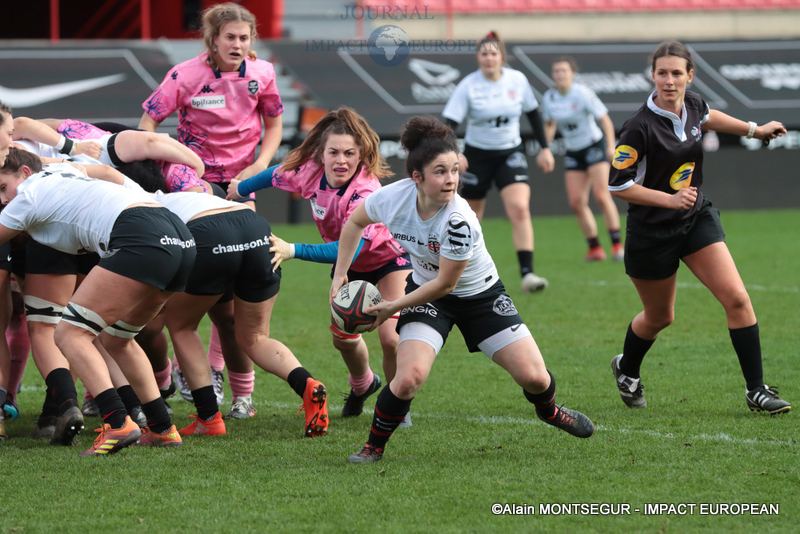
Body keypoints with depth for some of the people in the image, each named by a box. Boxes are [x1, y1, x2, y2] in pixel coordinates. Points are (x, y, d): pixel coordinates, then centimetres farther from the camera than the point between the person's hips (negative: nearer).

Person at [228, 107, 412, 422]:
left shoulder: (365, 193, -41)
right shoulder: (311, 171, -23)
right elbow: (278, 174, 1)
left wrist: (293, 251, -60)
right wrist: (240, 190, 19)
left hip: (390, 258, -6)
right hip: (349, 266, 6)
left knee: (391, 338, -19)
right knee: (343, 338, 6)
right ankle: (362, 386, 40)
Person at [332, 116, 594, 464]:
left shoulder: (460, 222, -34)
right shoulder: (393, 198, -22)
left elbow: (445, 284, -23)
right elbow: (355, 222, 1)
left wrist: (393, 307, -16)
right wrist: (340, 274, 0)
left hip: (480, 295, -2)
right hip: (426, 291, 2)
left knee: (533, 376, -7)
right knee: (409, 377, -23)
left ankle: (547, 410, 31)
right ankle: (374, 446, 2)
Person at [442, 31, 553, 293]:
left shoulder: (517, 80, -4)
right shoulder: (468, 86, -13)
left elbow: (533, 113, 11)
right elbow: (449, 122, -18)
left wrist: (544, 148, 11)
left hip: (511, 153, 1)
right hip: (477, 155, -1)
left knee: (520, 209, -19)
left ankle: (527, 274, -25)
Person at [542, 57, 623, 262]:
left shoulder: (583, 94, -15)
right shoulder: (549, 98, 0)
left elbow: (605, 119, -12)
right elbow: (550, 125, 17)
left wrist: (611, 145, -21)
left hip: (594, 146, -5)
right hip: (573, 152, 5)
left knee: (601, 194, -18)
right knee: (577, 203, -3)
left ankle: (617, 245, -12)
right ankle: (594, 248, 8)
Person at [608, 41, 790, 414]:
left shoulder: (691, 104, -5)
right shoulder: (640, 127, -25)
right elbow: (617, 185, -19)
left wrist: (754, 129, 28)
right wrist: (670, 199, -23)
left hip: (697, 218, 5)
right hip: (652, 233, -5)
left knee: (736, 297, -10)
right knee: (659, 317, 14)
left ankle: (756, 391, -3)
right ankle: (626, 370, 46)